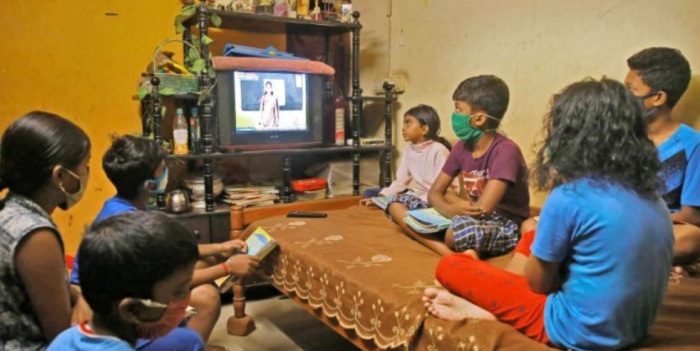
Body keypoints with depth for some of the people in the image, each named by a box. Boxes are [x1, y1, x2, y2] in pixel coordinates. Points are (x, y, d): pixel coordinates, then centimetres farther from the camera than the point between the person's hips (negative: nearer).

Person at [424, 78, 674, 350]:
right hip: (632, 327, 8)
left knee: (450, 266, -1)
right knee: (531, 240, 21)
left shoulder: (568, 198, -20)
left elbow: (538, 282, -8)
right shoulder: (652, 198, 2)